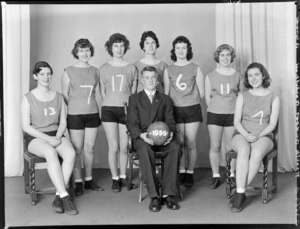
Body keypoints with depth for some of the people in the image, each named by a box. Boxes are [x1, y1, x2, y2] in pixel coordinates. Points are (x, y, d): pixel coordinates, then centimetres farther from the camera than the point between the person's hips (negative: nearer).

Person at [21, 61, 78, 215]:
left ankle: (58, 196, -25)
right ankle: (65, 196, -34)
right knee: (51, 152, -37)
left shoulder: (58, 97, 11)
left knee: (71, 153, -30)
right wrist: (47, 139, -16)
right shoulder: (28, 98, 0)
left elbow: (63, 122, 10)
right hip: (35, 137, -3)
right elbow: (26, 126, -6)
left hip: (56, 135, 3)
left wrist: (57, 136, -11)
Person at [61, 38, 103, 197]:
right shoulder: (69, 71, -1)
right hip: (75, 114, -3)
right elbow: (64, 95, 1)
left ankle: (89, 180, 20)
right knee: (77, 149, 0)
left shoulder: (95, 71, 8)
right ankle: (78, 183, 8)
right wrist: (72, 109, -3)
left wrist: (99, 110, 7)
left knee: (90, 147, 9)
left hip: (92, 113, 3)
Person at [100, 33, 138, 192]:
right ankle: (115, 179, 12)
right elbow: (102, 92, 12)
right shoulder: (104, 68, 8)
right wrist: (110, 103, 1)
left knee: (124, 147, 5)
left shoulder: (131, 68, 8)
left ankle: (123, 177, 22)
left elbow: (134, 92, 10)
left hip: (126, 110, 1)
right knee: (113, 147, -2)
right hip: (109, 109, 0)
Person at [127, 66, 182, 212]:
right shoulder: (134, 99, 14)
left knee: (175, 148, -31)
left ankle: (168, 194, -27)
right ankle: (154, 197, -32)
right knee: (145, 150, -37)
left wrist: (170, 133, -14)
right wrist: (142, 135, -20)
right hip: (142, 137, -2)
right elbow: (132, 123, 2)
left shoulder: (165, 99, 20)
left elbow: (170, 121, 11)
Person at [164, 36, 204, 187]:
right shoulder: (168, 70, 6)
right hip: (175, 110, 1)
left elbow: (201, 93, 6)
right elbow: (166, 93, 11)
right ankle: (181, 172, 16)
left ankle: (190, 173, 13)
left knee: (190, 144, 0)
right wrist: (177, 101, 4)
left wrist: (190, 101, 6)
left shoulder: (195, 69, 4)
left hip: (193, 109, -1)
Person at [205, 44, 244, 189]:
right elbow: (207, 97, 8)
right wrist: (216, 108, 0)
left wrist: (236, 110, 0)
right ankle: (215, 176, 13)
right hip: (214, 114, 0)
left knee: (230, 147, 3)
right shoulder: (210, 76, 5)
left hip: (232, 114, 0)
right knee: (215, 147, 2)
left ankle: (231, 176, 17)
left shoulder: (237, 75, 6)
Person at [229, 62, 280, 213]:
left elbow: (272, 124, 1)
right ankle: (240, 193, -35)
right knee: (244, 151, -36)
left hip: (263, 136, 0)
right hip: (242, 135, 1)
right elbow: (236, 122, 4)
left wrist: (258, 135, -16)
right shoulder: (242, 96, 10)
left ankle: (239, 193, -28)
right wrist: (246, 134, -15)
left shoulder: (273, 98, 8)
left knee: (257, 153, -36)